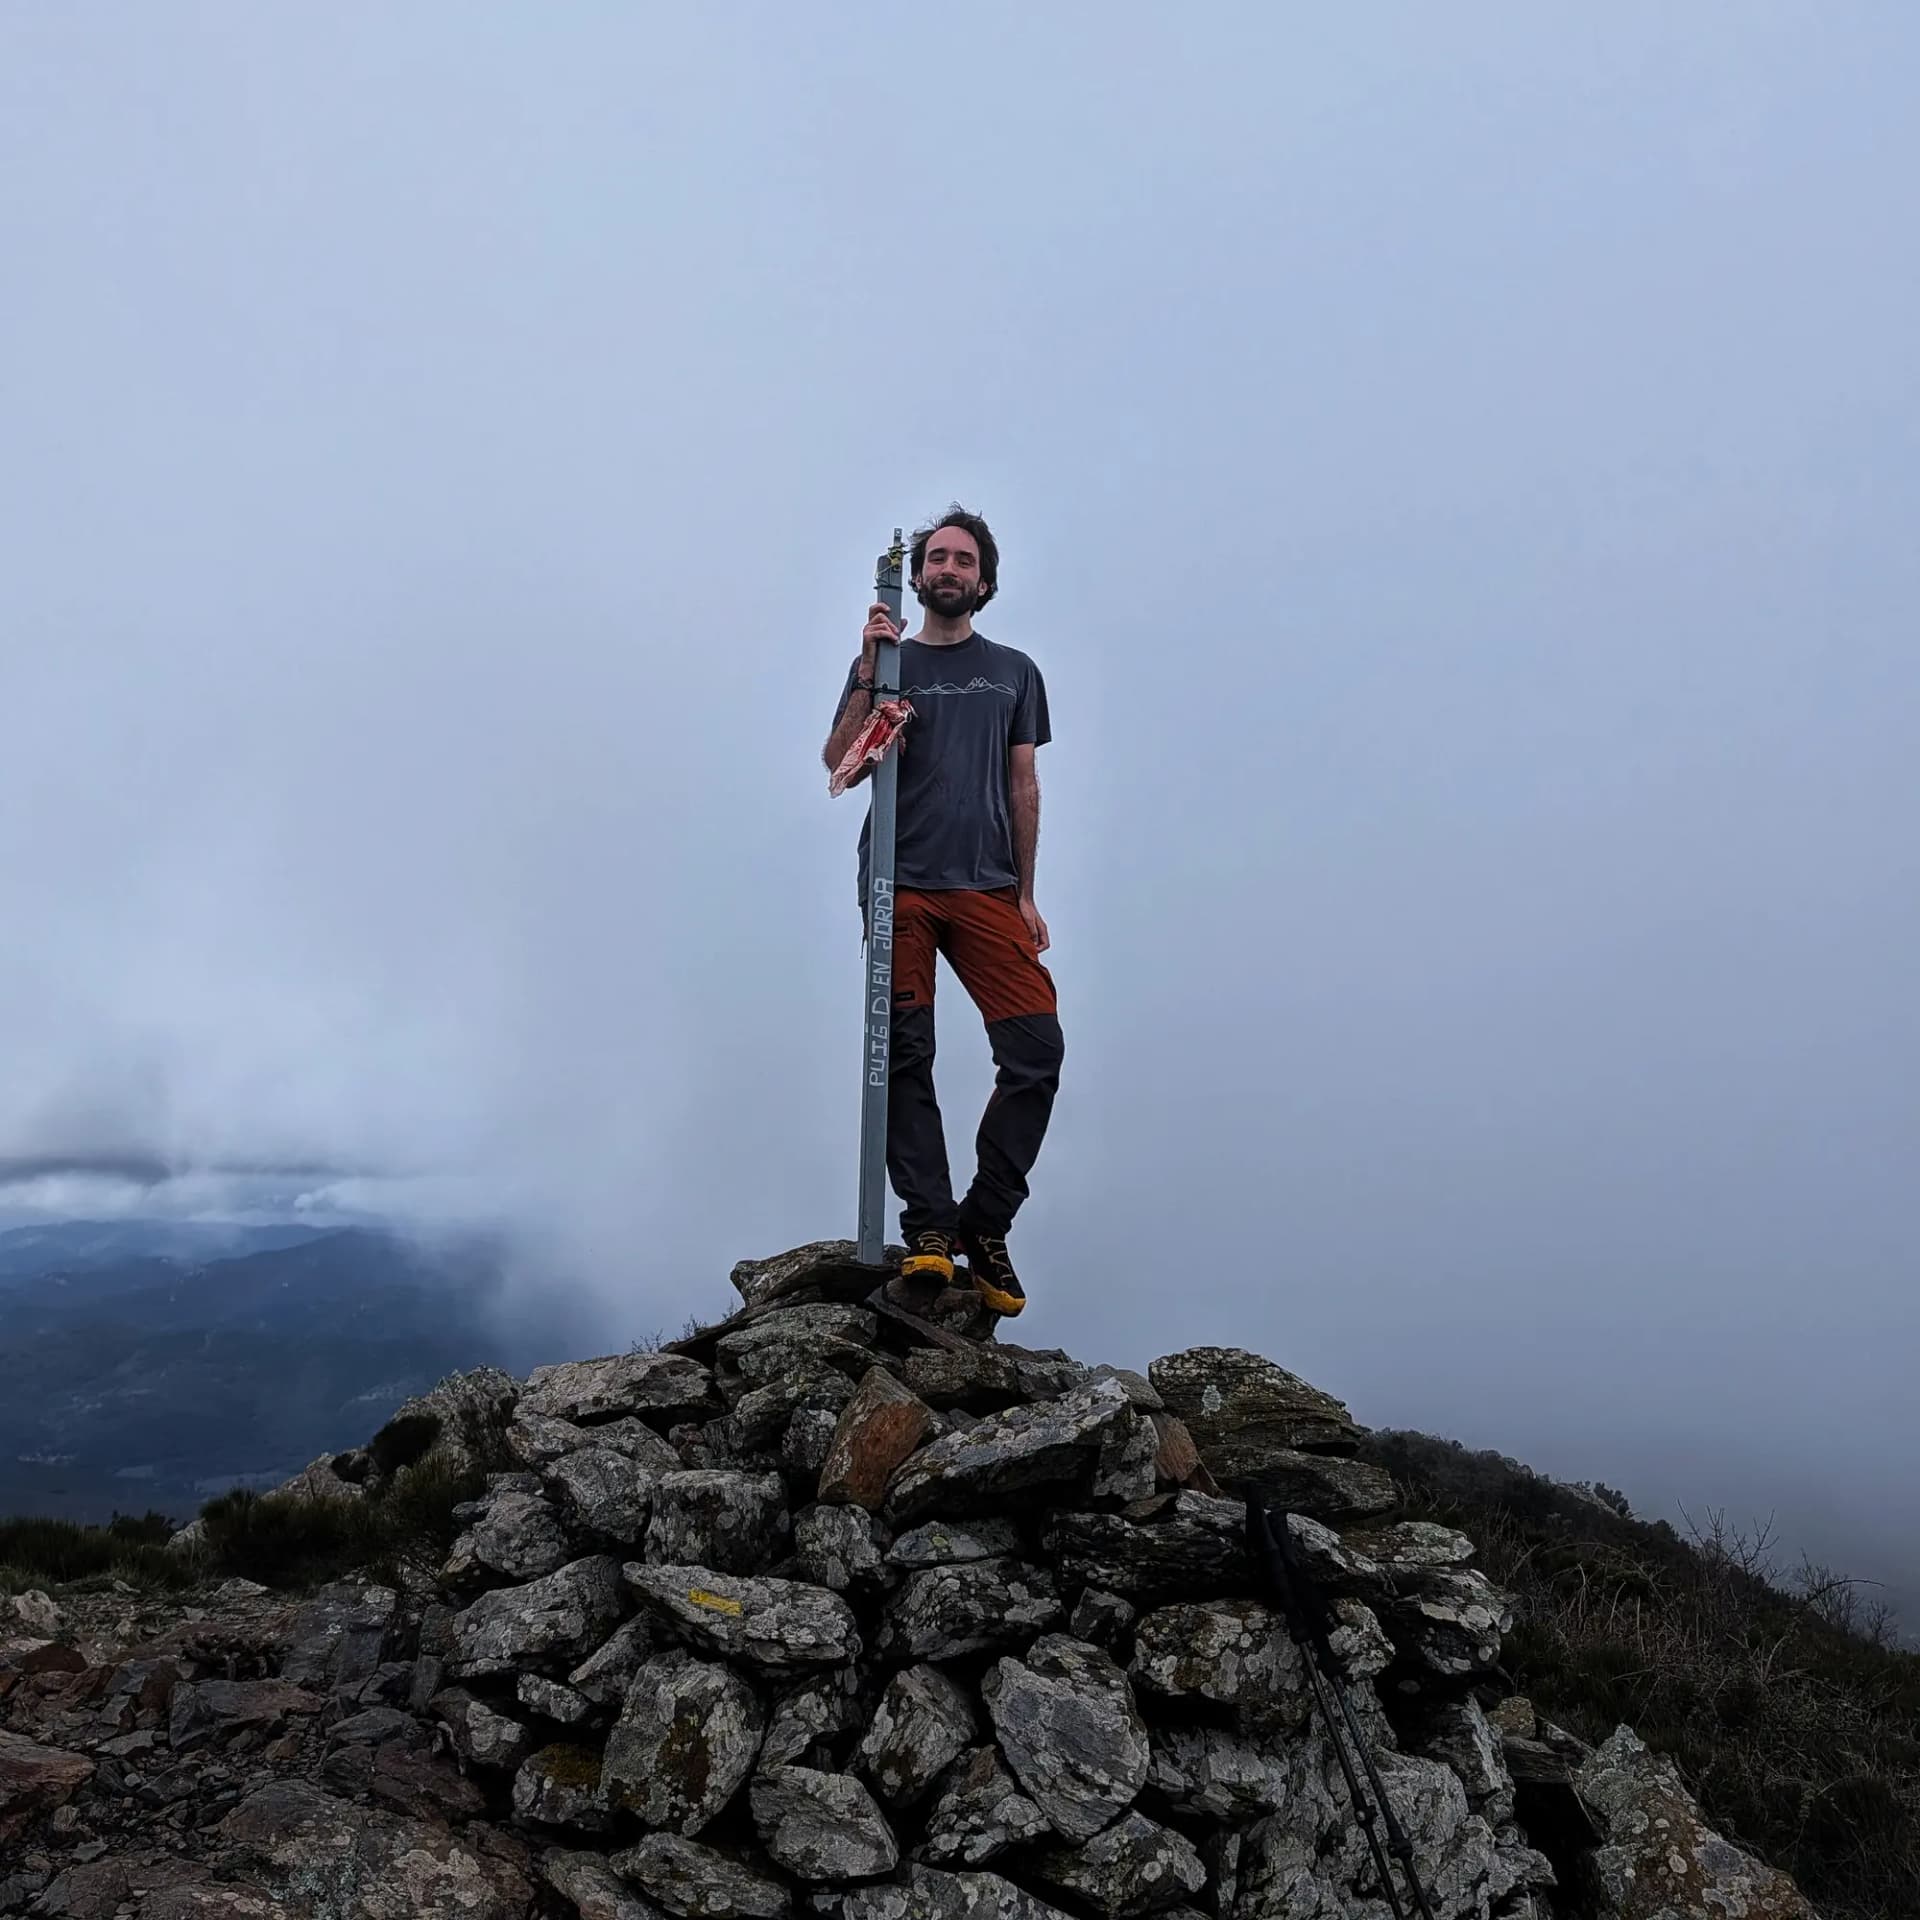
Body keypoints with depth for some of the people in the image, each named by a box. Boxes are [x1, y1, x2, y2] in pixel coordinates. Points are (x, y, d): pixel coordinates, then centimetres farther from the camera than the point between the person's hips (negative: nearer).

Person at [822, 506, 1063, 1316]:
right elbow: (839, 763, 2)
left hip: (987, 888, 2)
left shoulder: (1014, 672, 18)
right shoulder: (884, 660, 13)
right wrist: (869, 673, -9)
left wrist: (1026, 894, 8)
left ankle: (985, 1225, -1)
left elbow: (1023, 786, 15)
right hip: (901, 886, -1)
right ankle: (927, 1227, -2)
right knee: (906, 1057, -6)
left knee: (1037, 1049, -11)